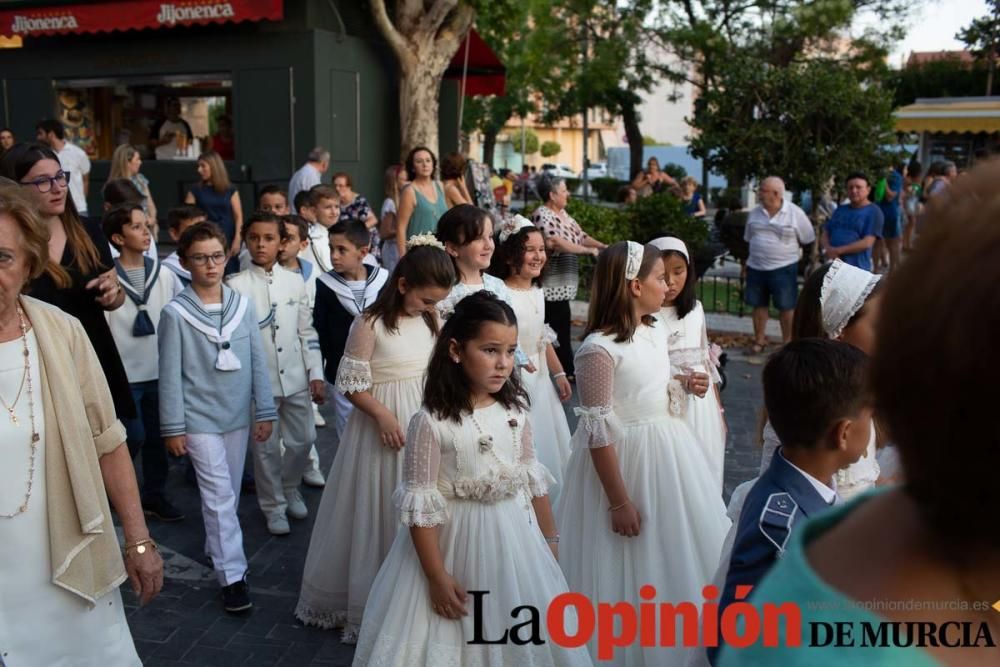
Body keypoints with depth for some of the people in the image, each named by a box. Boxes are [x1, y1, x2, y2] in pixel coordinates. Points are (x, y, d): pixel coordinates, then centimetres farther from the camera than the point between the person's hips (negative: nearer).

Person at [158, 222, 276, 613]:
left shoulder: (243, 306, 0)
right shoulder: (175, 313, -8)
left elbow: (258, 363, 3)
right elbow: (170, 374, -6)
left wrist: (264, 411, 3)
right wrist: (173, 428, -6)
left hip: (238, 415, 4)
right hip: (199, 418, -4)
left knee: (229, 494, 15)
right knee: (219, 496, -4)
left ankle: (217, 549, 35)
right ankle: (232, 575, 1)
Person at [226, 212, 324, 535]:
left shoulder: (295, 282, 2)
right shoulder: (236, 285, -7)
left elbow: (307, 331, 6)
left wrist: (316, 374, 3)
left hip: (296, 378, 3)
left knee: (302, 440, 13)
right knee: (267, 448, 9)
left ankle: (289, 488, 40)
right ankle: (273, 506, 28)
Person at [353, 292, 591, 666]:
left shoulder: (515, 410, -3)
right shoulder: (432, 422, -19)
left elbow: (533, 480, 7)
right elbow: (421, 506, -16)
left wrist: (550, 541, 13)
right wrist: (437, 576, -15)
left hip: (517, 537, 5)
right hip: (458, 541, -4)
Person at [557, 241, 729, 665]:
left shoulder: (656, 331, 2)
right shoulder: (599, 349, -23)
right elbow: (598, 431, -21)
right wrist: (619, 501, -18)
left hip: (668, 451, 8)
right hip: (624, 459, -8)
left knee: (676, 553, 19)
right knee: (632, 567, 6)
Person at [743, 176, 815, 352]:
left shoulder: (795, 213, -8)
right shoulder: (755, 213, 5)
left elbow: (808, 240, 0)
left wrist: (788, 251, 5)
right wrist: (747, 262, 13)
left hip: (783, 268, -4)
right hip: (756, 268, 4)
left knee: (786, 306, 2)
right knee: (758, 304, 11)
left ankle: (787, 342, 13)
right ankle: (759, 340, 24)